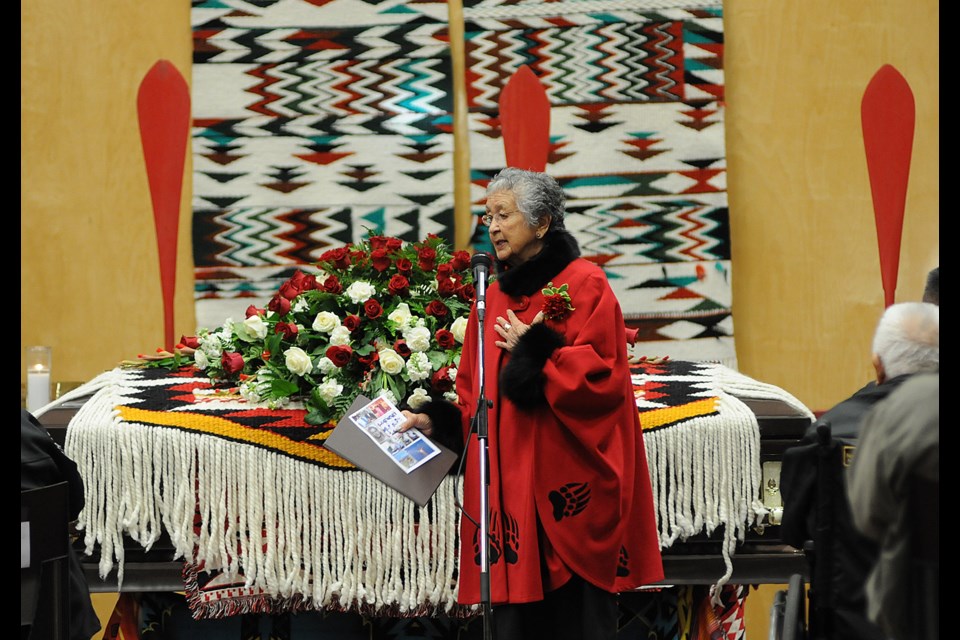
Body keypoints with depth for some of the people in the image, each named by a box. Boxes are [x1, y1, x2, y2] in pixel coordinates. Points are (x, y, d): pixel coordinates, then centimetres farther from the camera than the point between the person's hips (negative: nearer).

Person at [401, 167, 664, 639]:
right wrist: (436, 421, 1)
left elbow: (602, 374, -14)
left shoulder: (583, 285, -4)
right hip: (510, 489, 6)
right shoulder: (495, 296, 15)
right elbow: (477, 396, 16)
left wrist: (536, 352, -12)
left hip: (566, 489, -6)